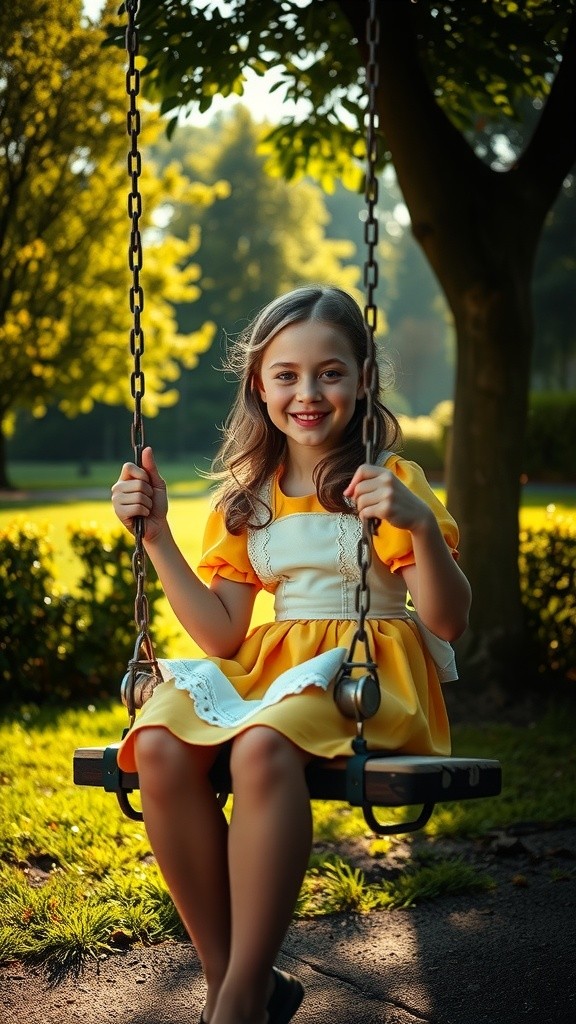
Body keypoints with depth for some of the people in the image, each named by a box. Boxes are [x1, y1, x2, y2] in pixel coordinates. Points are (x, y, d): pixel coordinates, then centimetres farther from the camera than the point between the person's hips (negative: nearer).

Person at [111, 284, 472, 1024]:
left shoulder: (392, 481, 1)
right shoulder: (245, 498, 14)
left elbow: (448, 621, -8)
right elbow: (222, 636, 8)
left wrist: (422, 526, -25)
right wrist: (156, 534, 3)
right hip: (268, 666, 5)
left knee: (262, 745, -38)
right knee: (158, 743, -28)